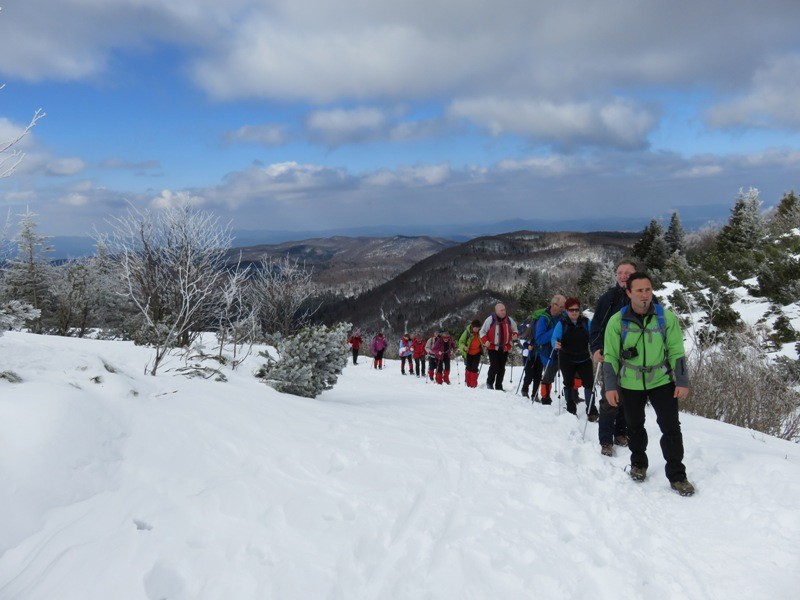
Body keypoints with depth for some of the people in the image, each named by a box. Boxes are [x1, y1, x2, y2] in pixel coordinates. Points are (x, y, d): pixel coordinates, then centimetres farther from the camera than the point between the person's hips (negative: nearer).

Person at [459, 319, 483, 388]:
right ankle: (468, 383, 21)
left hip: (477, 353, 1)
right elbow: (461, 342, -12)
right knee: (468, 368, 7)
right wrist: (464, 347, -31)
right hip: (468, 353, -1)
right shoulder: (467, 332, -19)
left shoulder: (480, 332, -12)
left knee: (474, 369, -4)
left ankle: (473, 384, 3)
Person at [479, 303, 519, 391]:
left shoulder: (509, 320, 6)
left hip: (505, 348, 4)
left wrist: (515, 335, -2)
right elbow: (482, 332, 0)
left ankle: (499, 386, 19)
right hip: (493, 348, -4)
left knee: (502, 368, 7)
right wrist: (485, 341, -15)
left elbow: (515, 330, 20)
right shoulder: (490, 319, -5)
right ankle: (489, 383, 11)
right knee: (494, 366, -11)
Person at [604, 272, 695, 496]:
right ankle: (638, 464, 37)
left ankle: (677, 475, 11)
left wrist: (682, 381, -5)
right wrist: (611, 386, -7)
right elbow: (610, 356, -5)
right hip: (630, 385, 0)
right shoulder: (617, 321, -10)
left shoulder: (667, 317, -9)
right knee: (635, 427, 15)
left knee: (671, 428, -3)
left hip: (661, 381, 0)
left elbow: (676, 352, -2)